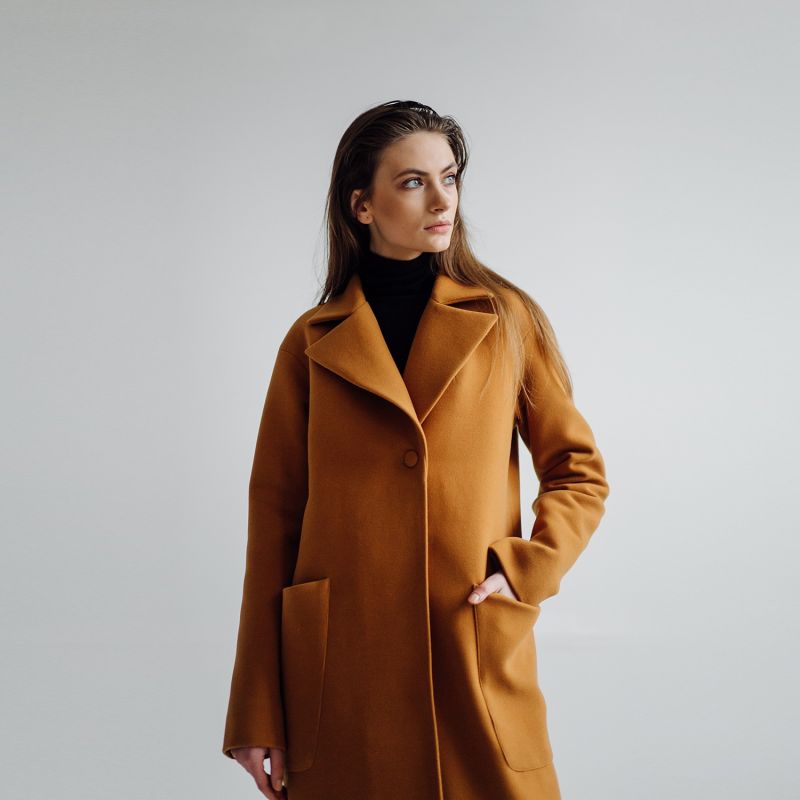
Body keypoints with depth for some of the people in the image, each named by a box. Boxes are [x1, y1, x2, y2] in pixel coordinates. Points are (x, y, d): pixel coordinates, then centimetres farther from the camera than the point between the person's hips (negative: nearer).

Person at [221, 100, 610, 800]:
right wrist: (256, 714, 0)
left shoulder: (509, 320, 5)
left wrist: (528, 568, -9)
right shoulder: (313, 342, 4)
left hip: (477, 661, 0)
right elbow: (275, 514, 3)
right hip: (341, 669, 0)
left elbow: (580, 474, 11)